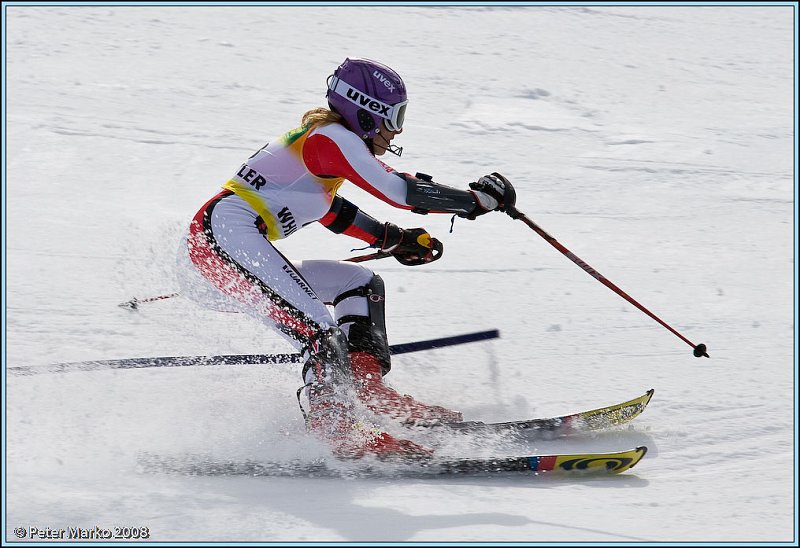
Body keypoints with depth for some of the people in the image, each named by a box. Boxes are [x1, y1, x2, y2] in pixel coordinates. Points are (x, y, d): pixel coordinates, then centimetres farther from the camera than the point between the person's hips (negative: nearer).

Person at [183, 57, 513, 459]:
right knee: (321, 335, -22)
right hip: (223, 233, -11)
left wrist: (391, 239, 33)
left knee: (361, 283, 16)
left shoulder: (319, 136, 20)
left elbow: (326, 207, 37)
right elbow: (398, 190, -15)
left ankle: (366, 387, 3)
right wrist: (476, 199, -7)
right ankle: (339, 430, -28)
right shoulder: (331, 137, -8)